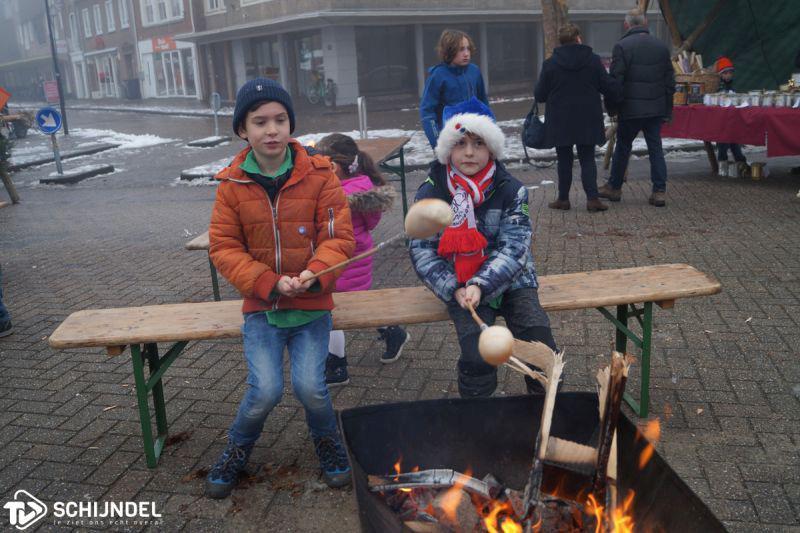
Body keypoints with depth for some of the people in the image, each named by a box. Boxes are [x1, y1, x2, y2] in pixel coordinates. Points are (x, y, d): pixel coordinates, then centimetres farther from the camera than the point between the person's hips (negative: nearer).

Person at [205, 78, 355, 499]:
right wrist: (270, 283, -14)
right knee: (266, 390, -12)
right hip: (261, 306, 1)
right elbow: (223, 248, -1)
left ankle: (327, 440, 21)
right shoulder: (232, 184, -1)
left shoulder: (318, 174, -4)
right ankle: (238, 448, 21)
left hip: (312, 306, 0)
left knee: (310, 386, -13)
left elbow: (339, 237, -4)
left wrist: (315, 274, -23)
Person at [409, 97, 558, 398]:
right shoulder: (431, 192, -5)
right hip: (459, 285, -1)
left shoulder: (511, 190, -5)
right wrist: (454, 289, -18)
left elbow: (513, 248, -11)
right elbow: (422, 251, -6)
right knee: (477, 358, -22)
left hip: (507, 279, 1)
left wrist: (481, 285, -25)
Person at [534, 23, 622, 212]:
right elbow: (610, 87, 0)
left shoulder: (550, 63, -5)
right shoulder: (593, 60, -2)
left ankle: (563, 199, 14)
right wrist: (618, 97, 21)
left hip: (560, 121, 0)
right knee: (587, 159, 7)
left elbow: (539, 95, -2)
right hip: (587, 120, 1)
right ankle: (592, 198, -1)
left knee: (564, 161, 9)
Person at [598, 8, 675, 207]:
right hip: (656, 108, 4)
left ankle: (614, 187, 20)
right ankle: (659, 191, 4)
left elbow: (615, 79, -12)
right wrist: (667, 110, 17)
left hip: (630, 109, -4)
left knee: (622, 147, 9)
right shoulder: (661, 47, 8)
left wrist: (611, 107, -1)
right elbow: (670, 81, 11)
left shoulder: (622, 46, -9)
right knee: (655, 148, 7)